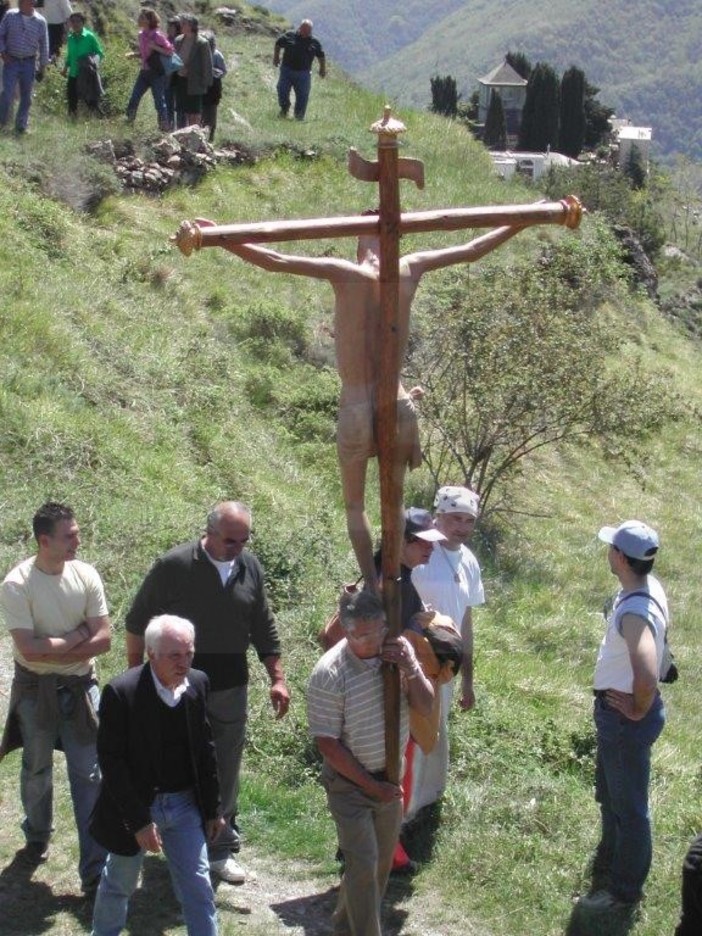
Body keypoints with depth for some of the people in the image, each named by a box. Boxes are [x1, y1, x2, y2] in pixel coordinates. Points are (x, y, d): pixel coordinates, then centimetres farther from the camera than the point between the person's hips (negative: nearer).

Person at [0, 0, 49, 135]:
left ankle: (21, 126, 19)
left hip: (29, 63, 1)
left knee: (26, 96, 7)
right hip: (11, 61, -1)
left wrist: (42, 67, 8)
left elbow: (44, 45, 6)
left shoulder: (40, 21, -2)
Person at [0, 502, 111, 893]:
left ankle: (95, 869, 1)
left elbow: (104, 640, -11)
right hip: (35, 689, -1)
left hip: (80, 686, 1)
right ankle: (38, 836, 45)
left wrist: (53, 650, -18)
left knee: (90, 776, -1)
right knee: (37, 769, 18)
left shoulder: (86, 575, -9)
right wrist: (77, 636, -16)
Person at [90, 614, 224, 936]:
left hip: (185, 804, 3)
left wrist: (212, 808, 8)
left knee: (198, 887, 4)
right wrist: (139, 821, -19)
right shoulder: (121, 692, -22)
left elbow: (204, 749, 5)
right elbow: (111, 761, -19)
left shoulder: (197, 684, -6)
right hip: (134, 805, -3)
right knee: (119, 882, 18)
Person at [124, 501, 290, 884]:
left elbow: (263, 628, 11)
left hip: (230, 682, 4)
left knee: (225, 769, 9)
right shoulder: (174, 566, -12)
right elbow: (137, 622, -3)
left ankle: (220, 848, 20)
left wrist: (278, 679, 7)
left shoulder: (250, 568, 2)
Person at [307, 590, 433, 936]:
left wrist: (411, 669, -24)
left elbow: (425, 707, -5)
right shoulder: (329, 675, -25)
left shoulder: (398, 649, -10)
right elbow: (328, 744, -19)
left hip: (390, 776, 6)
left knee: (383, 861, 18)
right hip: (350, 782, -6)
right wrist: (371, 786, -15)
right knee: (363, 865, -6)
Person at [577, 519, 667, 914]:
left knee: (629, 806, 8)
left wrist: (638, 711, -23)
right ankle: (609, 865, 47)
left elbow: (647, 678, -43)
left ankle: (625, 891, 25)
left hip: (626, 717, -10)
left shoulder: (635, 613, -32)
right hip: (615, 710, 10)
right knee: (610, 795, 27)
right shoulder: (649, 586, -2)